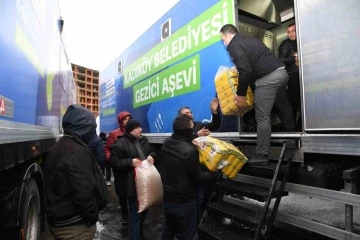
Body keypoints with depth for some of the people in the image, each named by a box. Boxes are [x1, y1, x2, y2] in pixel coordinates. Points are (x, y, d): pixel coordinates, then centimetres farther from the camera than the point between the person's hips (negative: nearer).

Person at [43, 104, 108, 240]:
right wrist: (92, 217, -13)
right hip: (75, 225, -10)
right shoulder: (78, 152, -23)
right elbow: (84, 192, -28)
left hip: (58, 220, 10)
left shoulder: (58, 148, 9)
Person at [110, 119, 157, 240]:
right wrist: (130, 162, -25)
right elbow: (113, 161, -15)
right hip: (133, 184, -8)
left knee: (144, 209, 21)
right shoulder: (121, 143, -13)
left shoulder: (144, 140, 9)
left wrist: (151, 156, -1)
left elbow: (152, 152, 21)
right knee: (135, 212, 2)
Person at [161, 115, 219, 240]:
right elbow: (198, 177, -19)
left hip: (167, 198, 7)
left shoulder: (166, 143, -7)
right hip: (184, 202, -7)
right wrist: (216, 172, -6)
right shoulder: (190, 150, -29)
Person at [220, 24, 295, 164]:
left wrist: (240, 94, -6)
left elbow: (245, 71, -15)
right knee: (282, 105, 27)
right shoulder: (248, 39, 24)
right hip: (281, 72, 10)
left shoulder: (234, 46, -5)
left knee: (262, 118, -7)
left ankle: (262, 156, -2)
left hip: (267, 78, -10)